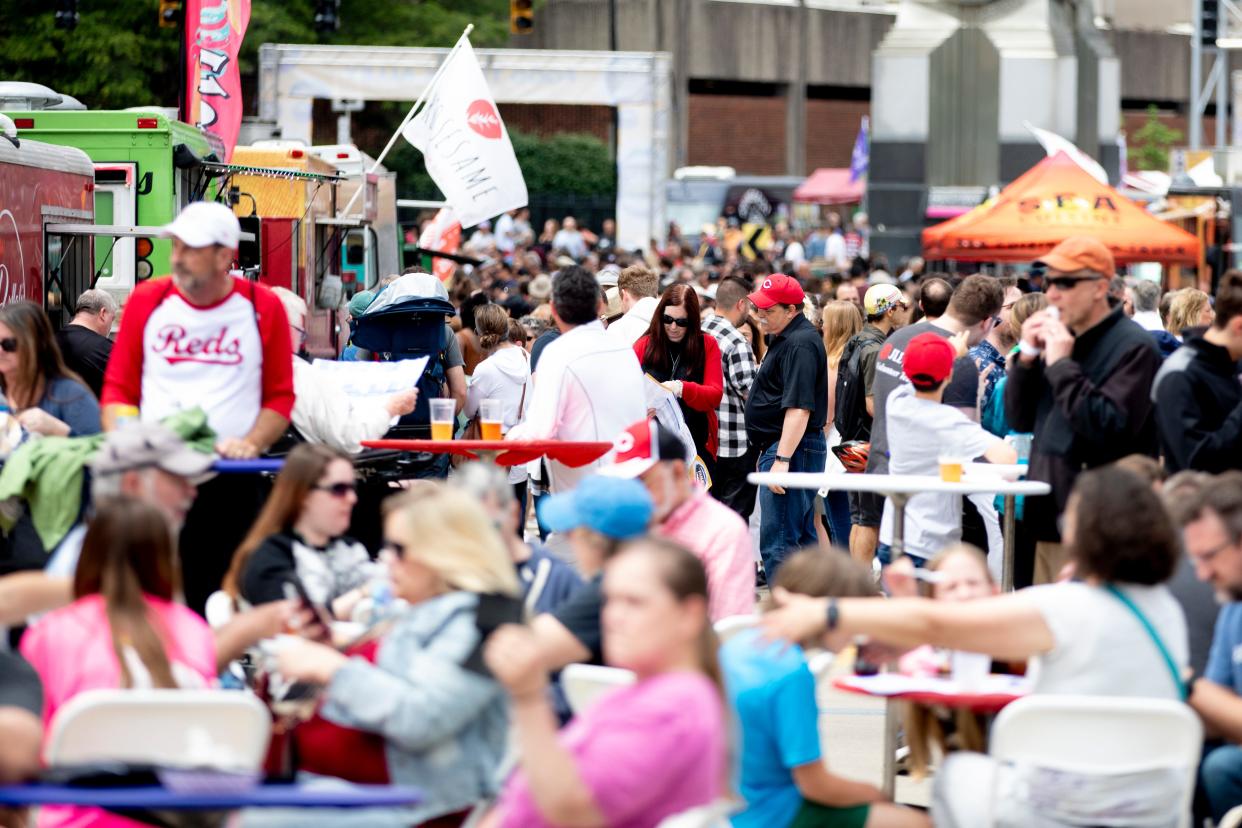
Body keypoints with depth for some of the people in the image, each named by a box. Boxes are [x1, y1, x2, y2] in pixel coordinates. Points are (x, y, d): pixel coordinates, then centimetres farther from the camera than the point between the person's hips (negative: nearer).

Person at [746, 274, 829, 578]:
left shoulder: (799, 345, -17)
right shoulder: (787, 339, 17)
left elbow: (798, 408, -24)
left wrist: (782, 459, -27)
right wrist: (771, 452, 26)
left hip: (789, 449, -11)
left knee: (777, 542, -12)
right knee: (801, 539, 15)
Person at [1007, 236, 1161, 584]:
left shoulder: (1133, 347, -11)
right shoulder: (1059, 339, 16)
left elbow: (1109, 428, -21)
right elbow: (1019, 419, 17)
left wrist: (1063, 366, -18)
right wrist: (1027, 357, 2)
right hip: (1051, 520, 9)